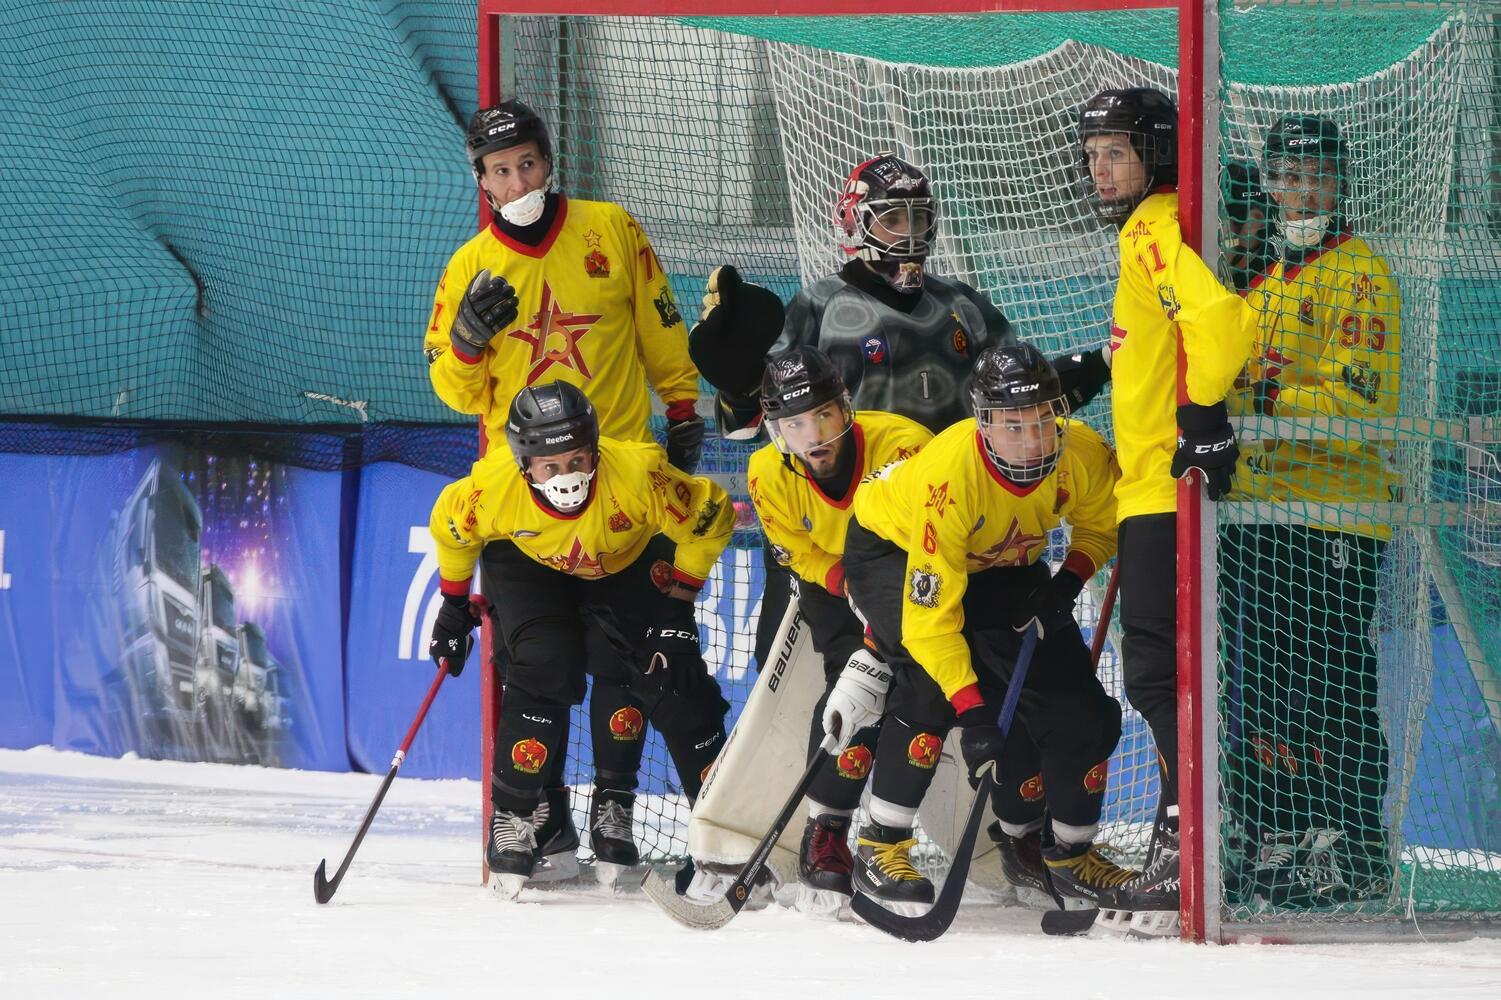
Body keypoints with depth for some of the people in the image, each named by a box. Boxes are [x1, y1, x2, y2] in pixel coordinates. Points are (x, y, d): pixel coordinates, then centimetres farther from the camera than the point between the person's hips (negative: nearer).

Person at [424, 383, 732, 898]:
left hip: (629, 565, 0)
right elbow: (450, 526, -8)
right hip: (533, 567, 0)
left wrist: (678, 596, -19)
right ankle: (510, 816, -11)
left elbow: (711, 516, -21)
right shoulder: (493, 488, -33)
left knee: (673, 672, -14)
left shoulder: (638, 474, -38)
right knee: (546, 666, -24)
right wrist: (455, 606, 2)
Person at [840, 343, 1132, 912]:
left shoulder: (1084, 456, -26)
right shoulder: (950, 474, -40)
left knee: (1077, 704, -3)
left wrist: (1068, 583, -20)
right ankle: (880, 846, -19)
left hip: (998, 566, 5)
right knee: (933, 680, -31)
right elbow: (930, 613, -39)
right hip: (893, 549, -5)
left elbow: (1101, 525, 0)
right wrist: (972, 714, -45)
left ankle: (1070, 853, 20)